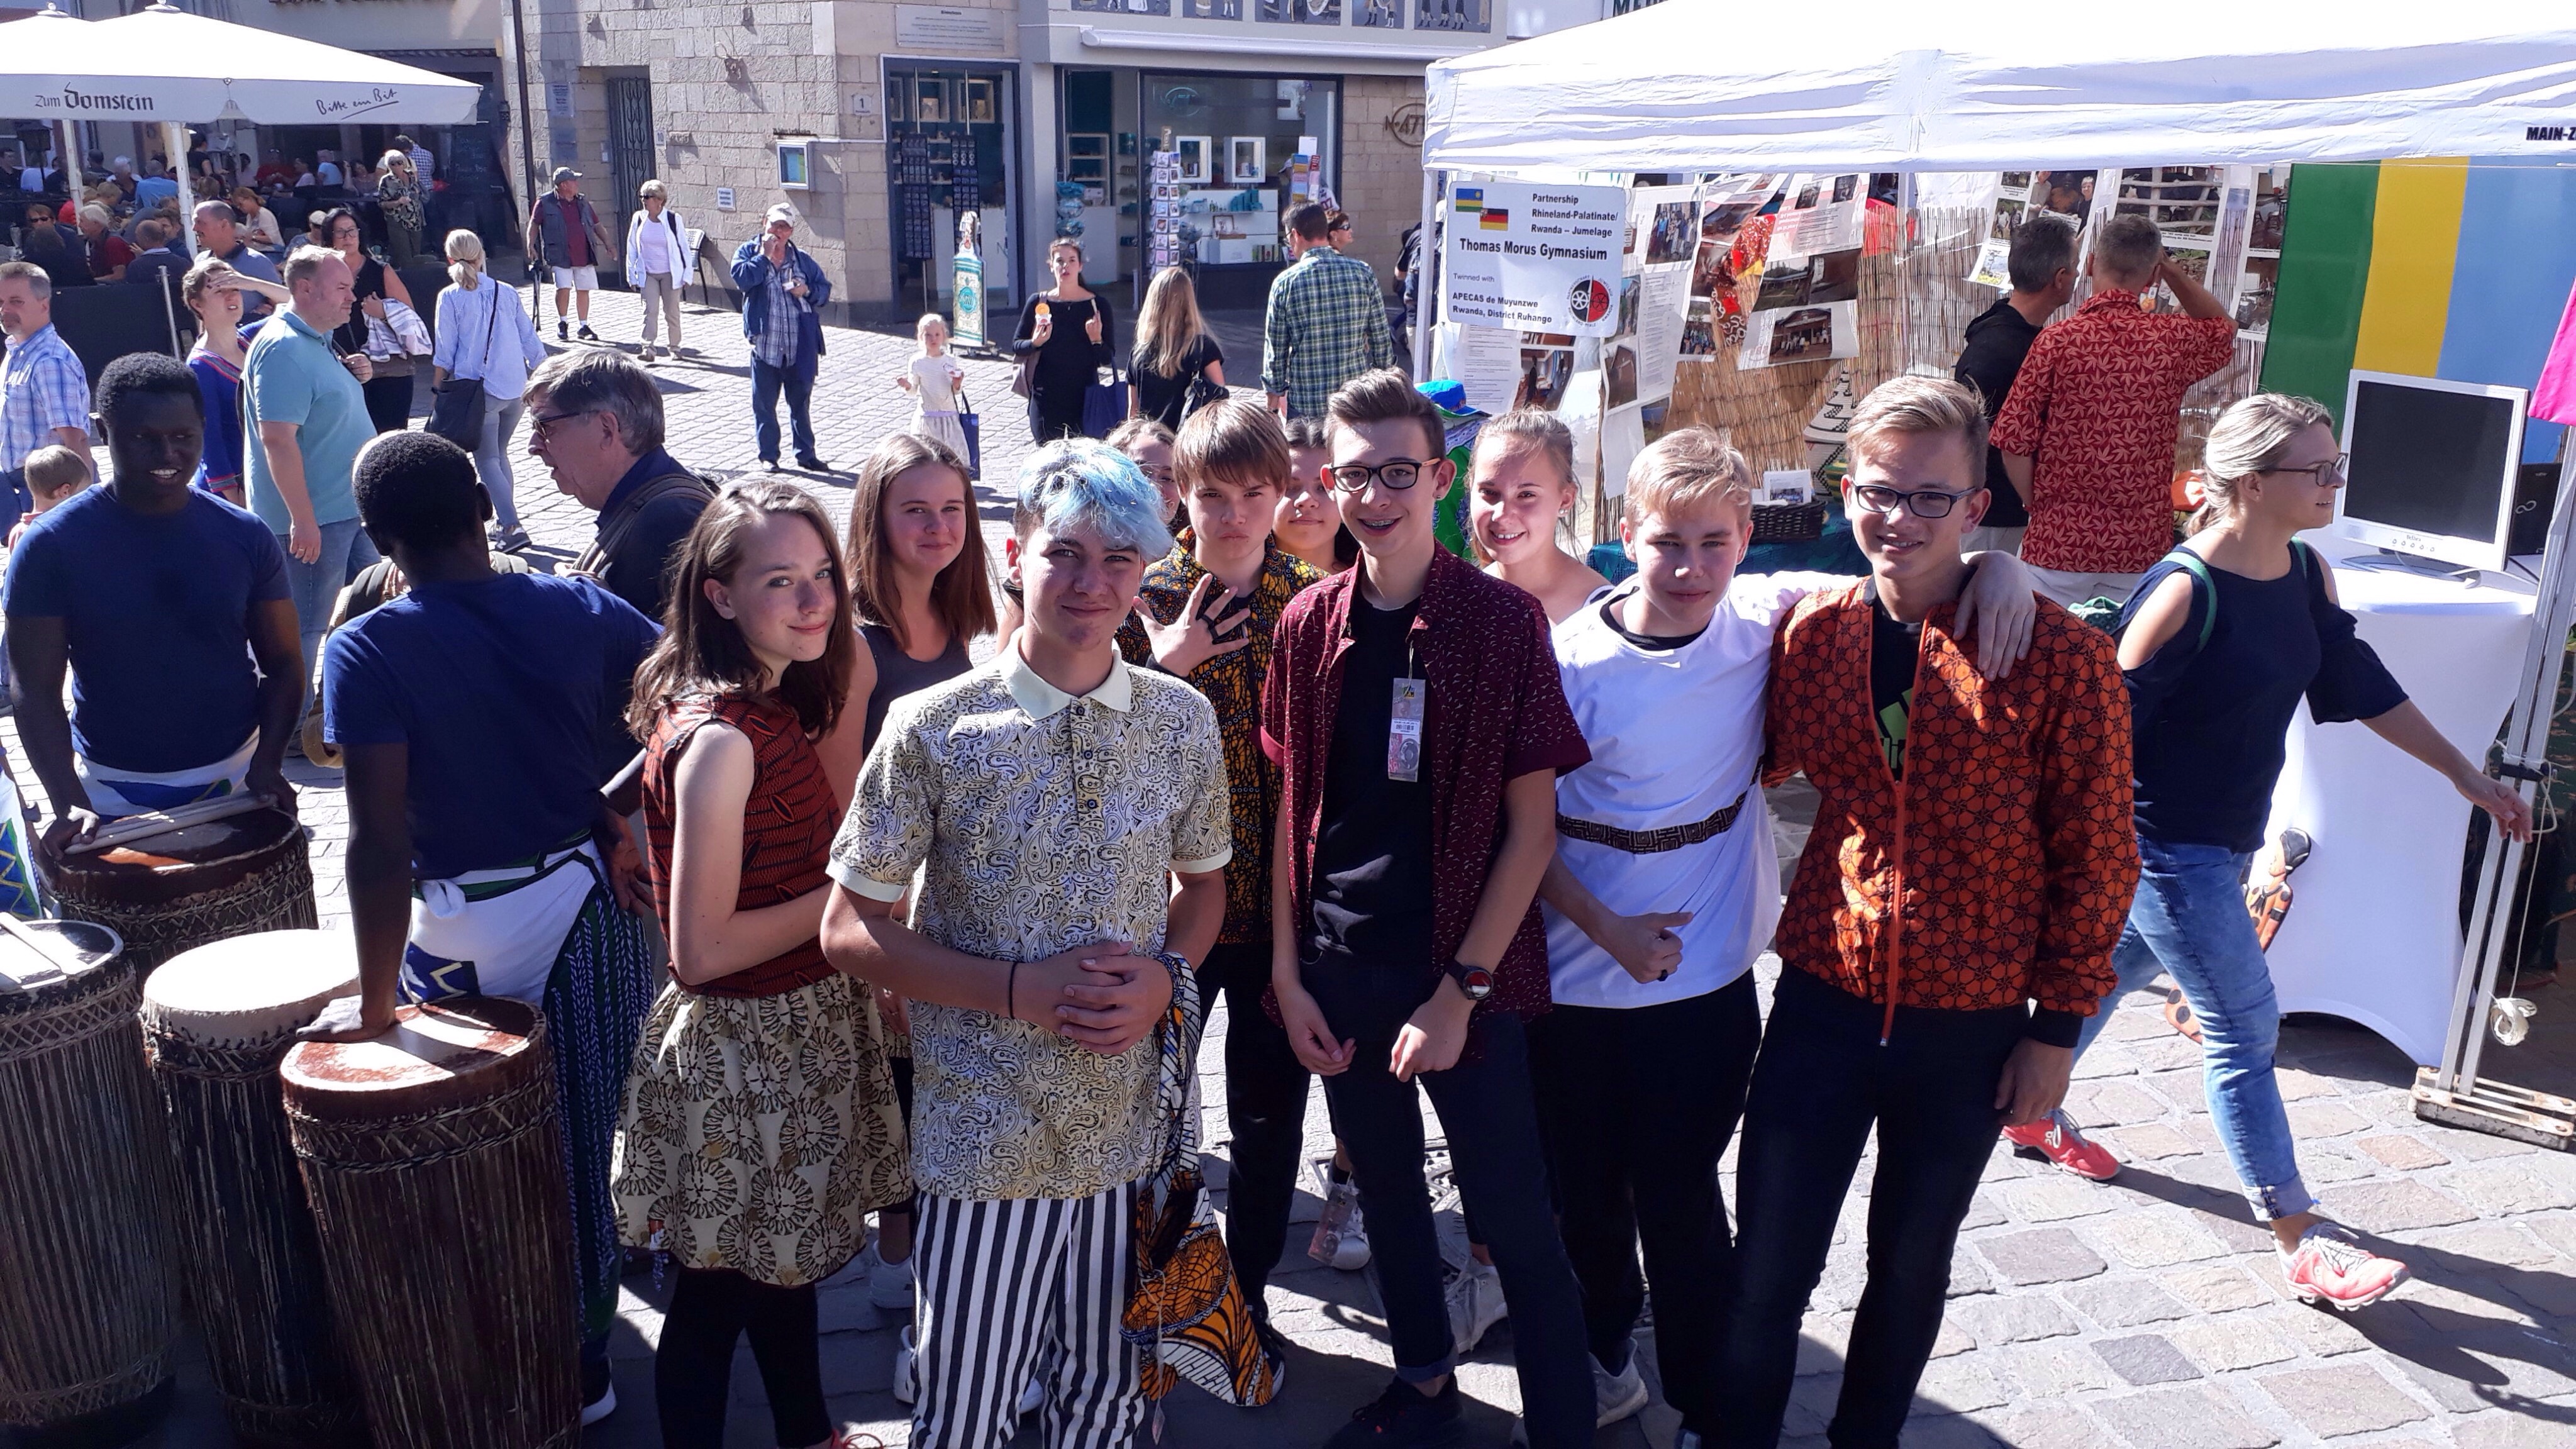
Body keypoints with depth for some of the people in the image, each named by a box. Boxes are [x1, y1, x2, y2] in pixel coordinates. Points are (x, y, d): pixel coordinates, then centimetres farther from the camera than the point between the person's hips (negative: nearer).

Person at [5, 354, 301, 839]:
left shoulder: (244, 537, -2)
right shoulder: (52, 546, -8)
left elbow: (281, 665, 2)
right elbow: (34, 688, -8)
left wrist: (266, 764, -13)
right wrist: (69, 802, -20)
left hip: (235, 781, 2)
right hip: (113, 796, -1)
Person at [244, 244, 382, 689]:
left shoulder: (315, 340, 11)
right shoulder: (283, 349, -20)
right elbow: (278, 438, -26)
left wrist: (350, 375, 5)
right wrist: (302, 518, -27)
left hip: (348, 507, 10)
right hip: (314, 517, -10)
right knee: (306, 626, 0)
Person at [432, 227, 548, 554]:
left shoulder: (450, 297, -4)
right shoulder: (506, 292, 6)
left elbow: (445, 352, -4)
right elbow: (530, 341, 8)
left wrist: (438, 388, 6)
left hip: (478, 389, -4)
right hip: (516, 389, 5)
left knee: (487, 460, 1)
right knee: (500, 454, 19)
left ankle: (511, 527, -12)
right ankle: (504, 522, 22)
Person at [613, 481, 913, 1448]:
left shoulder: (778, 707, 2)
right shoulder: (719, 741, -26)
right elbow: (701, 950, -26)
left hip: (803, 1029, 9)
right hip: (739, 1051, -9)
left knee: (788, 1262, 26)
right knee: (717, 1297, 11)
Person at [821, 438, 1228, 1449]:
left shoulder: (1183, 721, -2)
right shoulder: (933, 731, -11)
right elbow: (850, 933, -6)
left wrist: (1168, 976, -9)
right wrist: (1019, 989, -18)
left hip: (1132, 1125, 3)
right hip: (987, 1131, -3)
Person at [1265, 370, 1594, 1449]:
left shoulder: (1504, 622, -11)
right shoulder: (1311, 623, 1)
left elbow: (1532, 826, -10)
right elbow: (1292, 809, 6)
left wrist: (1461, 992, -13)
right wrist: (1289, 974, 2)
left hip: (1462, 971, -4)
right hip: (1339, 968, 4)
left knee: (1516, 1225, 1)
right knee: (1385, 1188, 20)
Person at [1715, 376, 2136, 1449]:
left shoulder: (2061, 656, -12)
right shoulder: (1810, 631, -3)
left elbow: (2097, 857, -6)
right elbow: (1763, 762, 15)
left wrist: (2058, 1027, -4)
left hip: (1970, 1029, -1)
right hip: (1823, 1004, 2)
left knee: (1910, 1267, 18)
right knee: (1766, 1268, 7)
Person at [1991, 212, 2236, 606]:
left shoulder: (2057, 341, -12)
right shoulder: (2174, 341, -3)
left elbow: (2015, 446, -11)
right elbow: (2223, 327, 23)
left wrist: (2042, 509, 5)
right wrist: (2170, 269, 20)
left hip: (2060, 542, -2)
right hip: (2142, 545, 3)